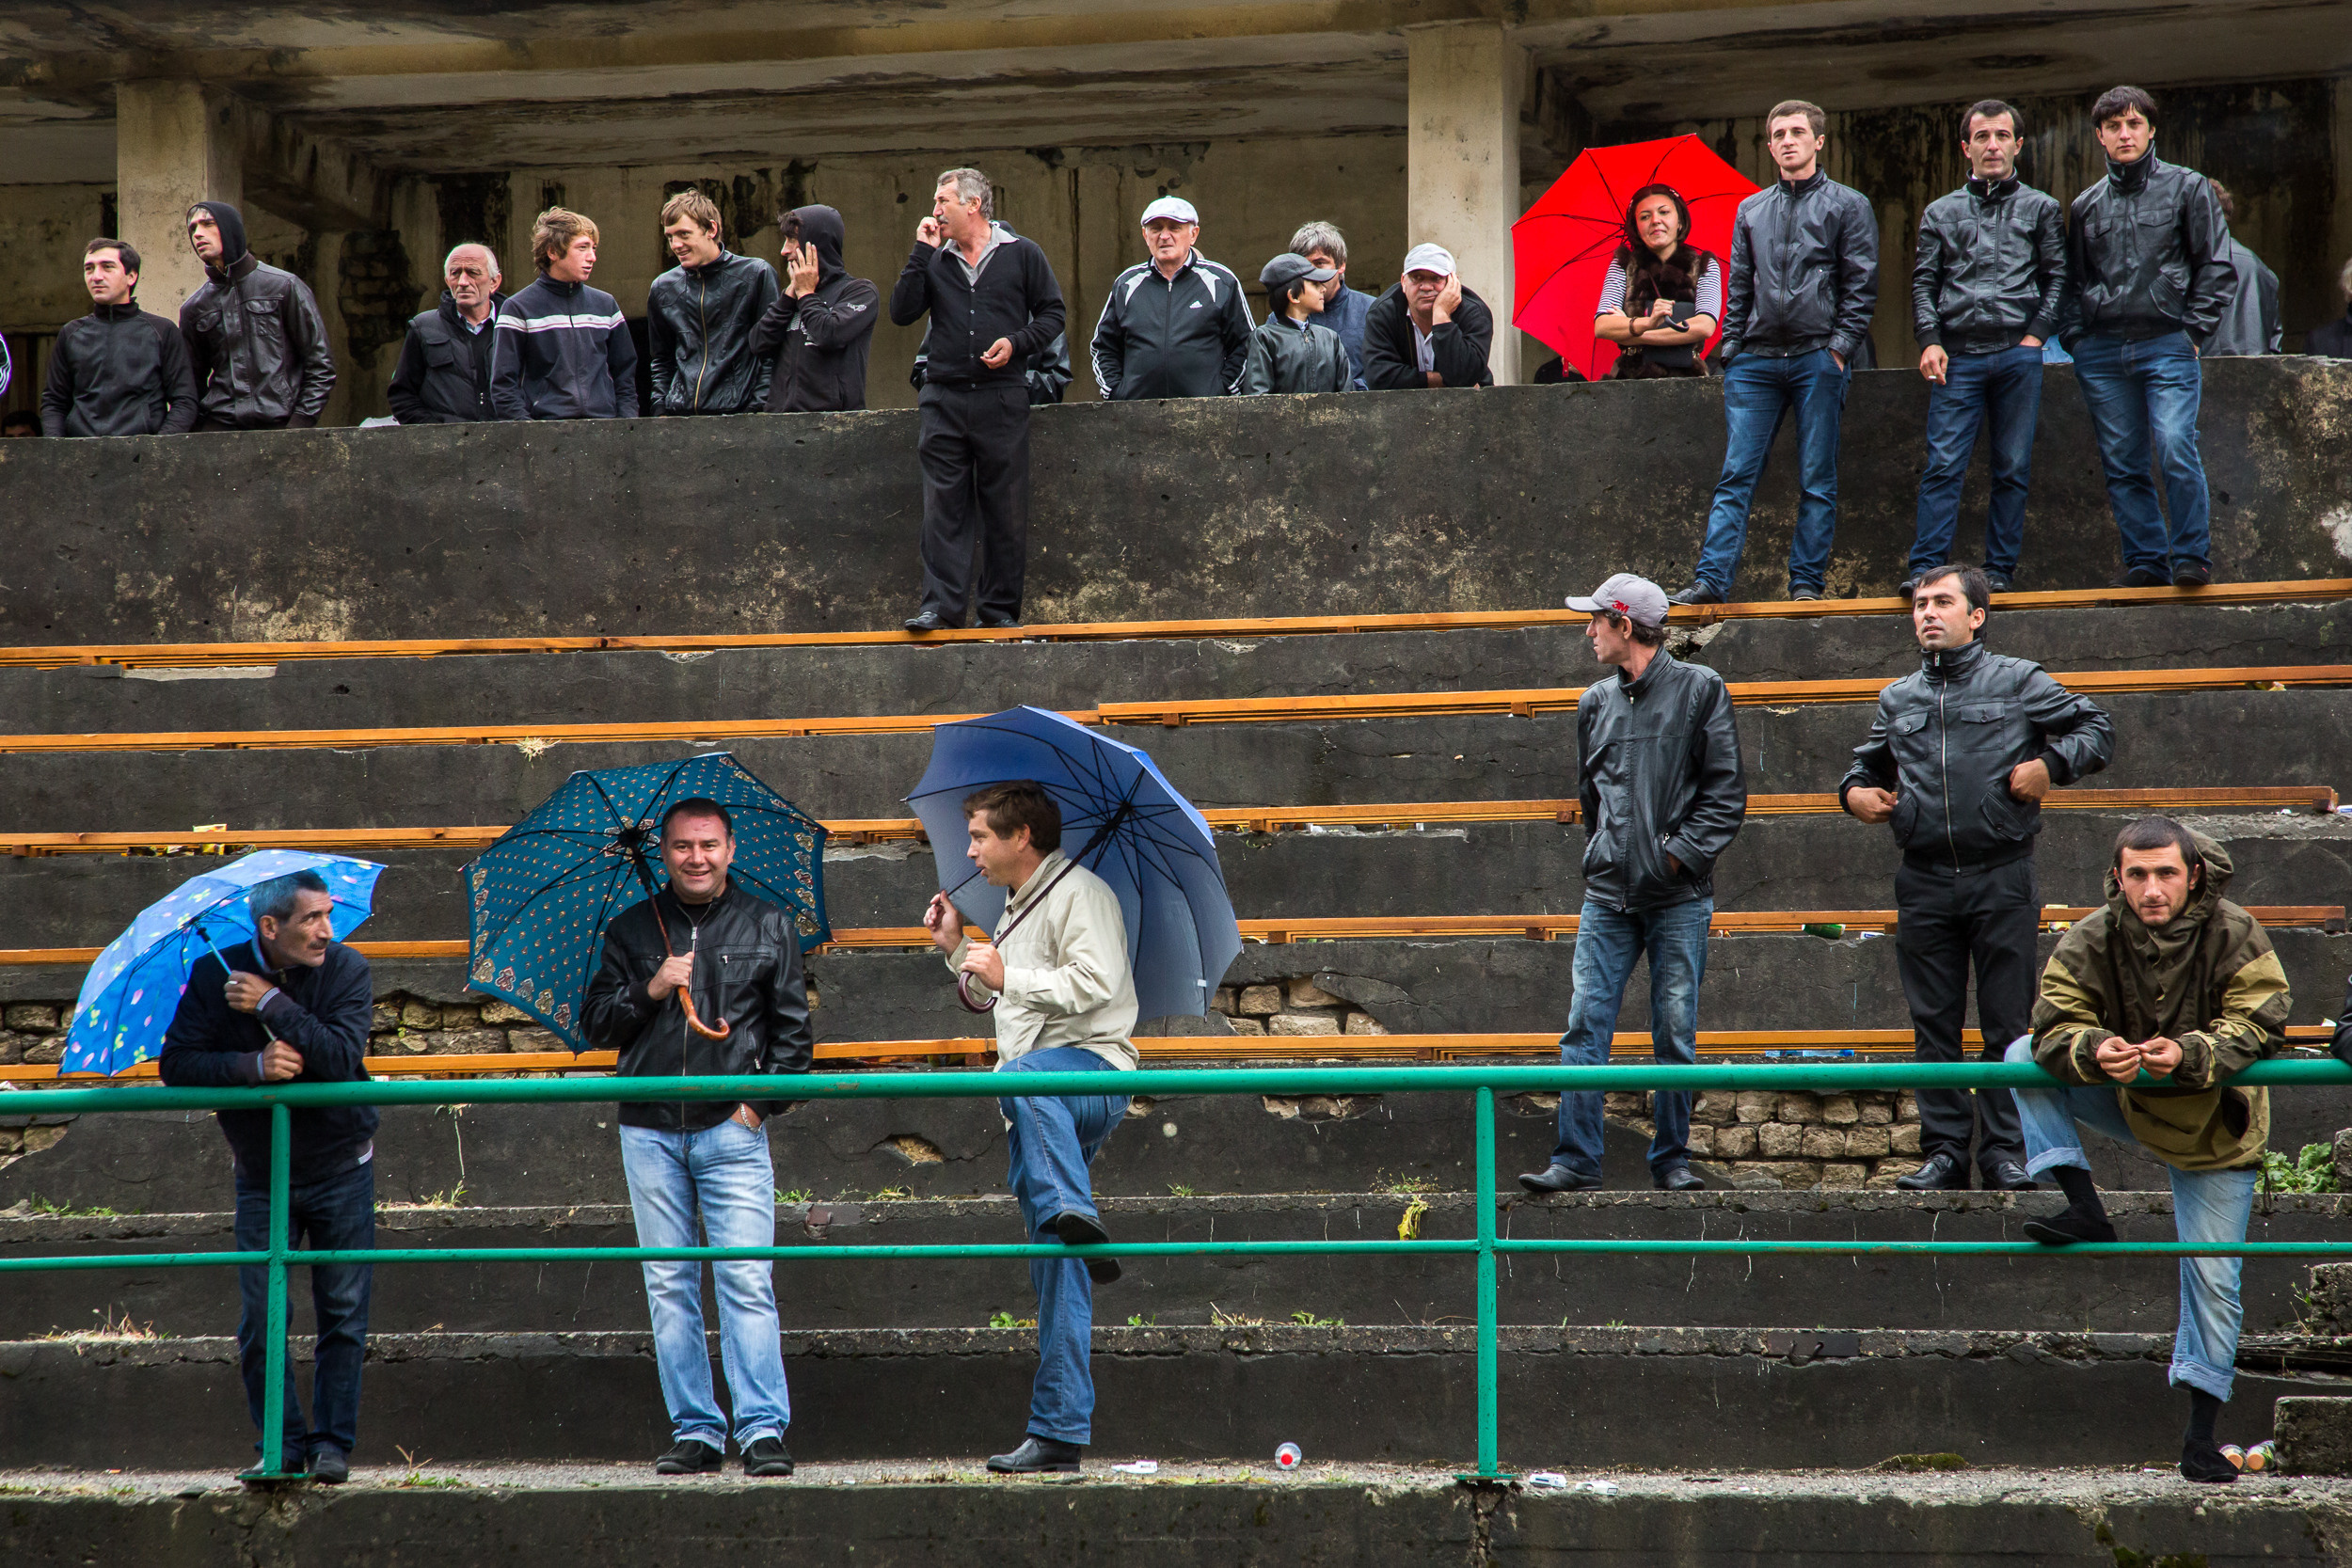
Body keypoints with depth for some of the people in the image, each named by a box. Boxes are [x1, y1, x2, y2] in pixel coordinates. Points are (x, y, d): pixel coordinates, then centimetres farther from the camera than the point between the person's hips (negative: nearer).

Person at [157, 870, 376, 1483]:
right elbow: (176, 1065, -13)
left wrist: (271, 1004, -26)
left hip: (339, 1169, -1)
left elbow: (343, 1058, -26)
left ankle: (333, 1440, 8)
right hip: (262, 1174, 1)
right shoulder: (215, 976, -10)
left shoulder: (345, 969, -12)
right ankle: (282, 1442, 11)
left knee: (343, 1314, -2)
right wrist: (252, 1065, -26)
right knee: (260, 1318, -1)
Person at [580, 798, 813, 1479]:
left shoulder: (767, 926, 9)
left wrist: (763, 1101, -2)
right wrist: (650, 990, -6)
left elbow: (794, 1029, 9)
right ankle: (694, 1430, 7)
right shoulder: (631, 930, 12)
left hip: (732, 1127, -2)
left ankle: (762, 1429, -10)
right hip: (650, 1130, 2)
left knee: (747, 1281, -10)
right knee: (669, 1285, 2)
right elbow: (595, 1025, 11)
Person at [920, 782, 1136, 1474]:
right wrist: (958, 950, 27)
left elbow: (1095, 981, -17)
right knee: (1053, 1270, 2)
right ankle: (1058, 1431, -2)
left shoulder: (1078, 893, -2)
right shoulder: (1018, 910, 27)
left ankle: (1074, 1215, -54)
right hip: (1041, 1106, 8)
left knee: (1022, 1077, -43)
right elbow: (990, 997, 40)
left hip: (1093, 1066, -8)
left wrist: (1008, 977, -15)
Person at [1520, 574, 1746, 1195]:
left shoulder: (1700, 690, 0)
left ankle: (1672, 1160, 10)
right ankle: (1576, 1159, -2)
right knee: (1585, 1026, -4)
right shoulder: (1596, 703, 13)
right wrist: (1602, 852, 14)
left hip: (1679, 896, -4)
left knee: (1675, 1033, 1)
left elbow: (1727, 794, -2)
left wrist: (1679, 852, -10)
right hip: (1608, 893, 4)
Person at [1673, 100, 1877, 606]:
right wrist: (1730, 348, 7)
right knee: (1736, 474, -4)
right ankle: (1712, 579, -9)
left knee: (1817, 479, 0)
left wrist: (1840, 346, -9)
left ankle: (1806, 581, 4)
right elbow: (1739, 288, 18)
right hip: (1756, 361, 3)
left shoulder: (1848, 205, 6)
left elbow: (1861, 286, 1)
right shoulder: (1752, 211, 18)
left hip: (1818, 359, -3)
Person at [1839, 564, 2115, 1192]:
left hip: (2001, 879, -3)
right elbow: (1868, 762, 30)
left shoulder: (2018, 681, 4)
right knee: (1933, 1024, 3)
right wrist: (1855, 791, 8)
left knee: (2007, 1023, -1)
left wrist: (2051, 765, -9)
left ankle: (2004, 1150, 4)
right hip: (1925, 885, 3)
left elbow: (2097, 730, 7)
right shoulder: (1898, 699, 16)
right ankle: (1945, 1151, 8)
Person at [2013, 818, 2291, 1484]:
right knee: (2024, 1057, -17)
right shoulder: (2088, 942, -18)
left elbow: (2261, 1024, -24)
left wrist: (2188, 1054, -42)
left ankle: (2200, 1433, 8)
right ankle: (2084, 1208, -19)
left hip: (2213, 1128, -2)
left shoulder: (2235, 935, -21)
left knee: (2212, 1278, -2)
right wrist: (2094, 1050, -43)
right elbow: (2053, 1025, -20)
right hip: (2125, 1101, 2)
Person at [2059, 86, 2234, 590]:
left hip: (2167, 344, -4)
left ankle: (2192, 555, -9)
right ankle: (2145, 560, 8)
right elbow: (2073, 282, 22)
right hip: (2101, 353, 4)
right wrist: (2075, 338, 8)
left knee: (2176, 449, -18)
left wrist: (2193, 331, -3)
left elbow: (2216, 267, 4)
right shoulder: (2086, 205, 16)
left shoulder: (2187, 187, 6)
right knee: (2121, 466, 2)